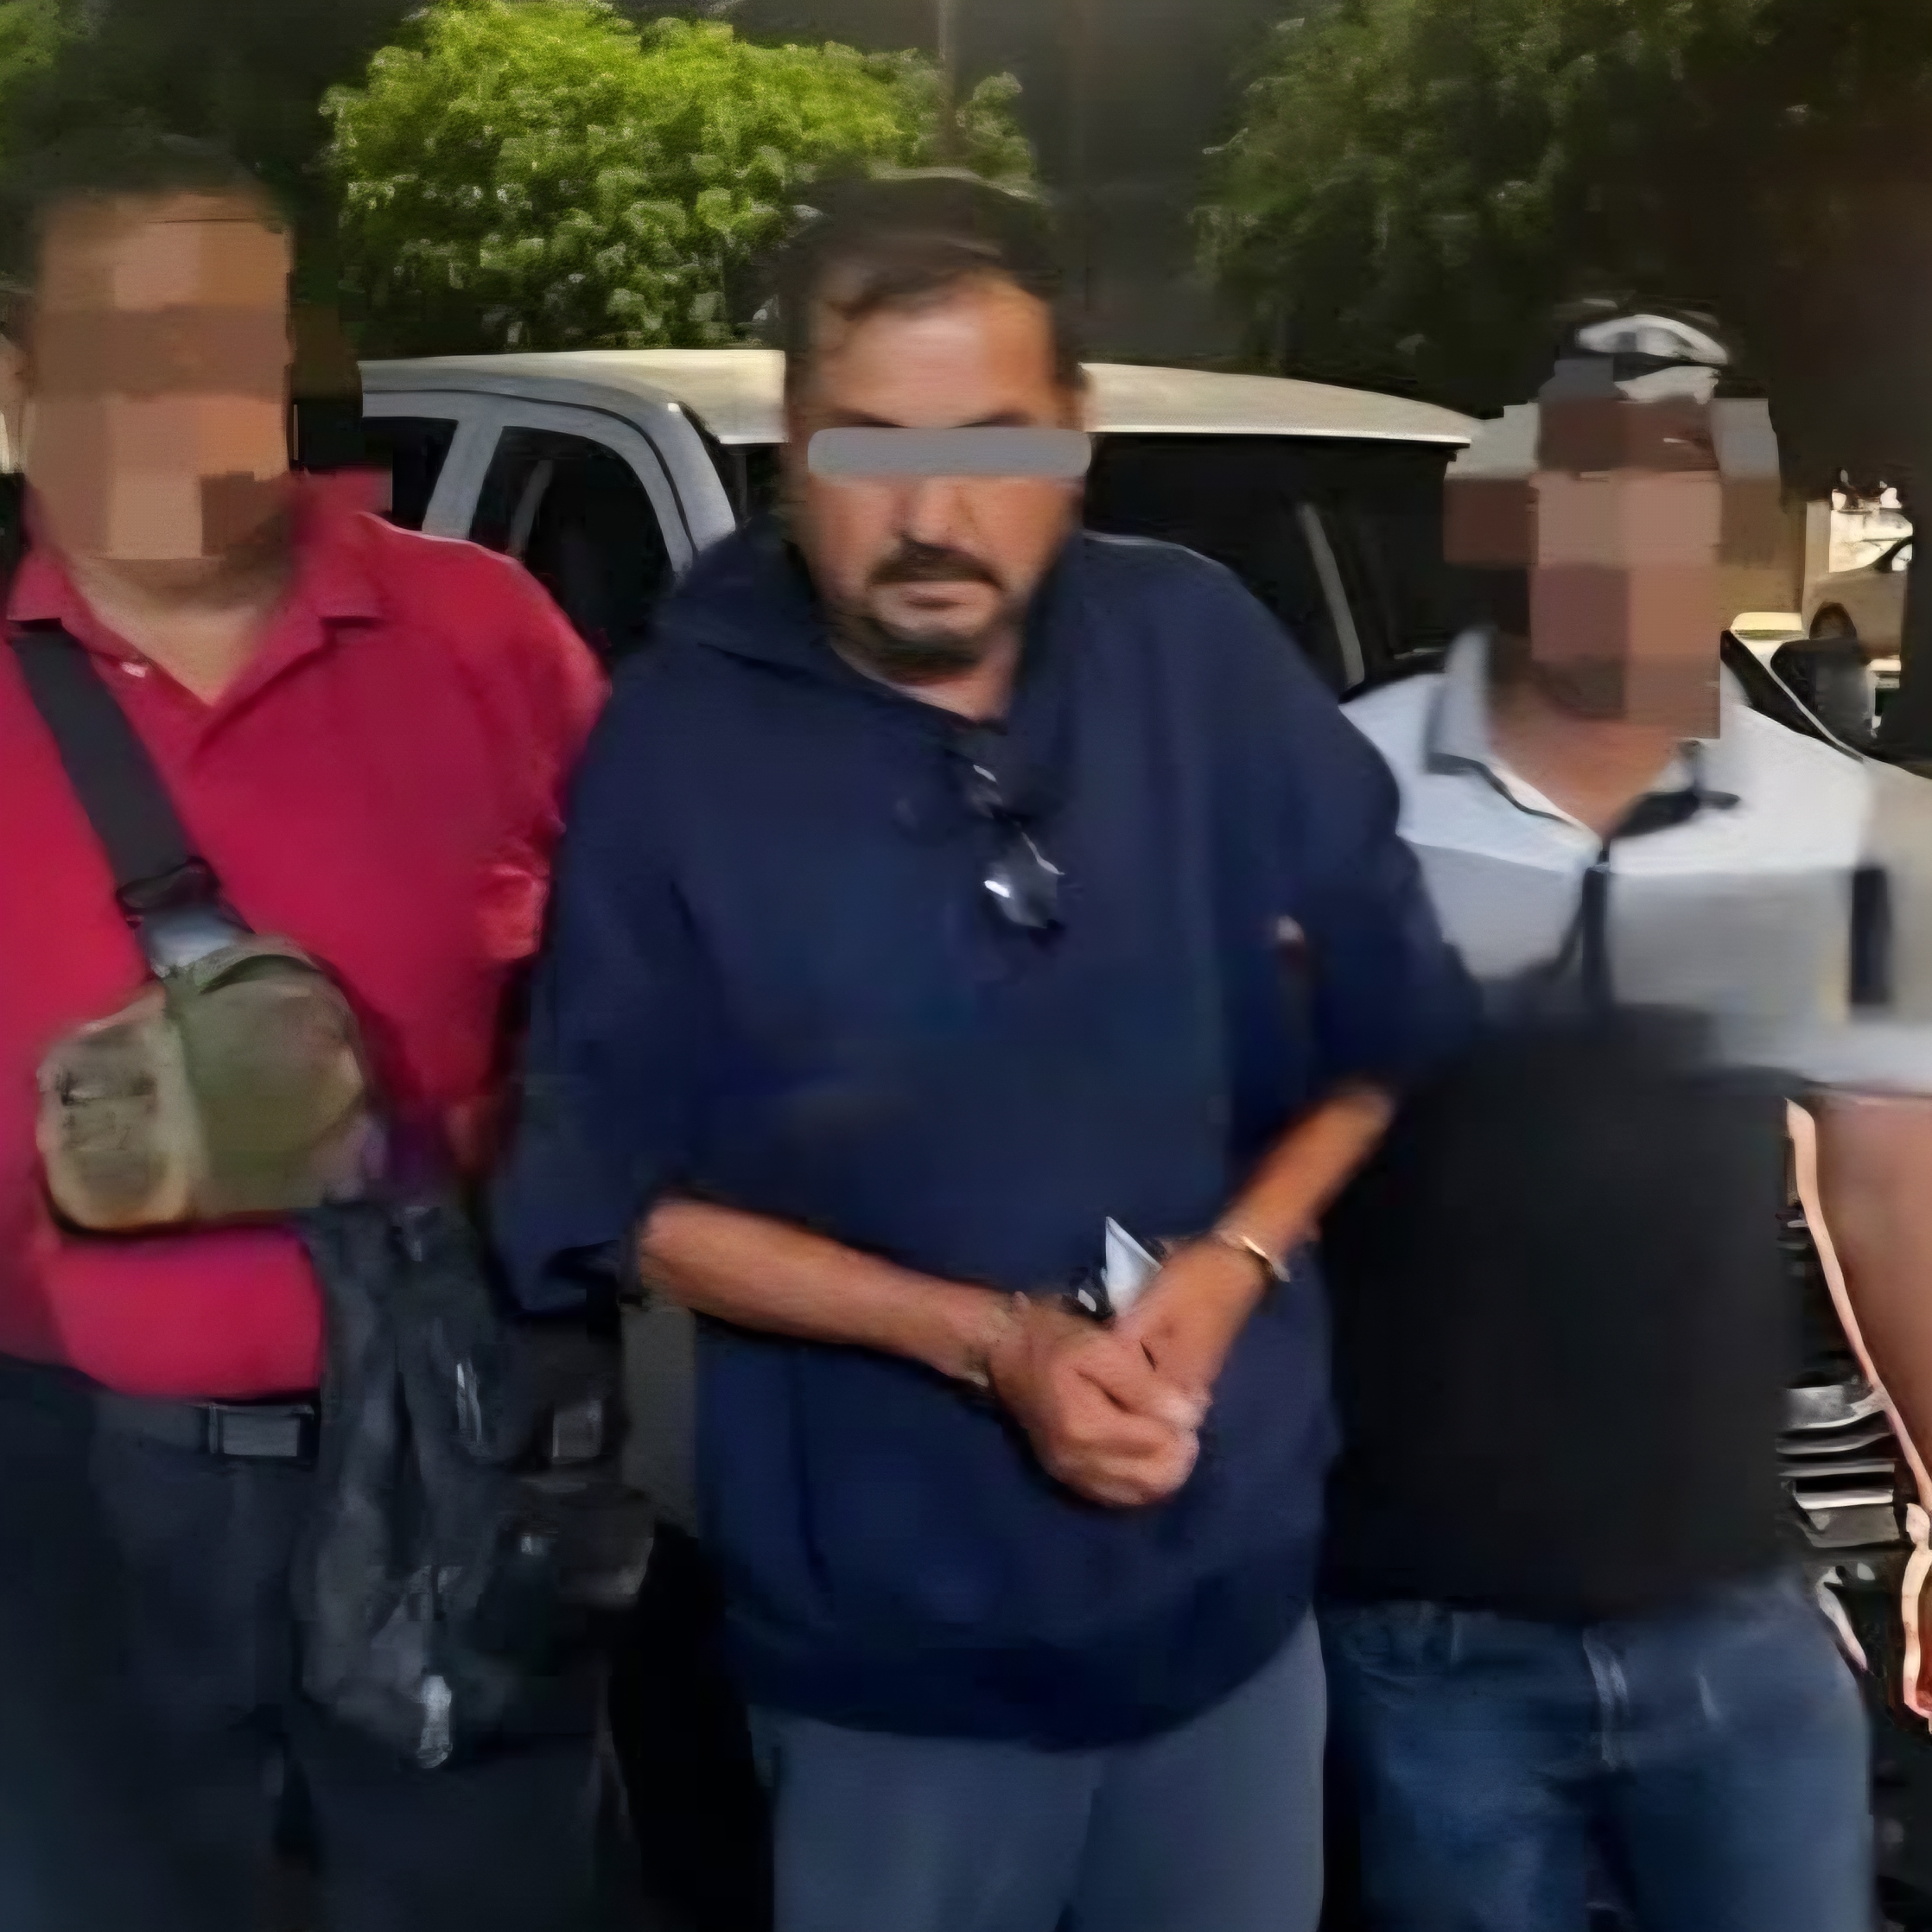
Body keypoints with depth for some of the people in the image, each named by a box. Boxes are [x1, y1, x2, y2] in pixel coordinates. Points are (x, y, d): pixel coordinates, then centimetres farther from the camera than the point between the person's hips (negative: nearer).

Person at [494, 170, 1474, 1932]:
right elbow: (617, 1203, -9)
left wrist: (1231, 1267, -13)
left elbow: (1397, 1031, 3)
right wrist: (986, 1340, -19)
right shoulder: (680, 748, -12)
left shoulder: (1207, 658, -5)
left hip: (1236, 1590, 3)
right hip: (891, 1646, -2)